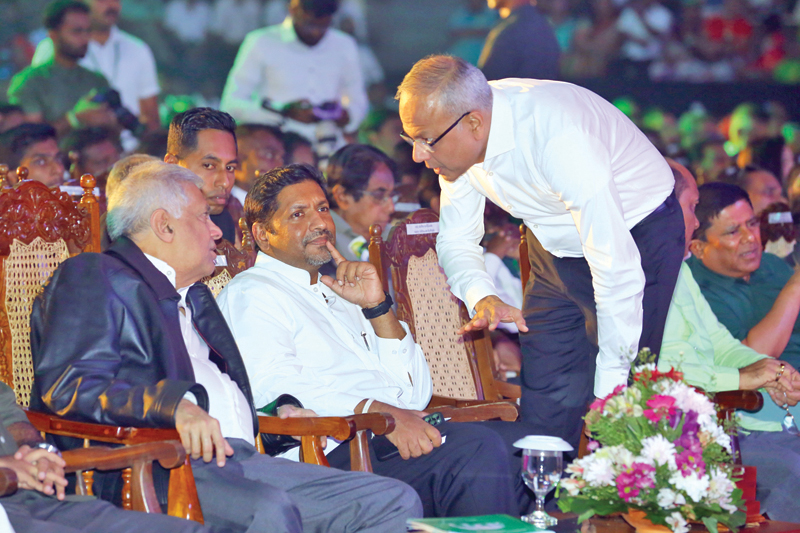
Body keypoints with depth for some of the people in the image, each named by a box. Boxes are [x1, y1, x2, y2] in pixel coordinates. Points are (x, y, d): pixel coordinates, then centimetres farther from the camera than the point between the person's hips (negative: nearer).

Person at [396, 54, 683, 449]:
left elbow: (618, 269, -33)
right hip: (556, 247, 6)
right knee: (544, 407, 0)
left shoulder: (559, 139, -36)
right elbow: (456, 240, -1)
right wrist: (482, 299, -23)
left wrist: (609, 390, -28)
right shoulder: (453, 136, -15)